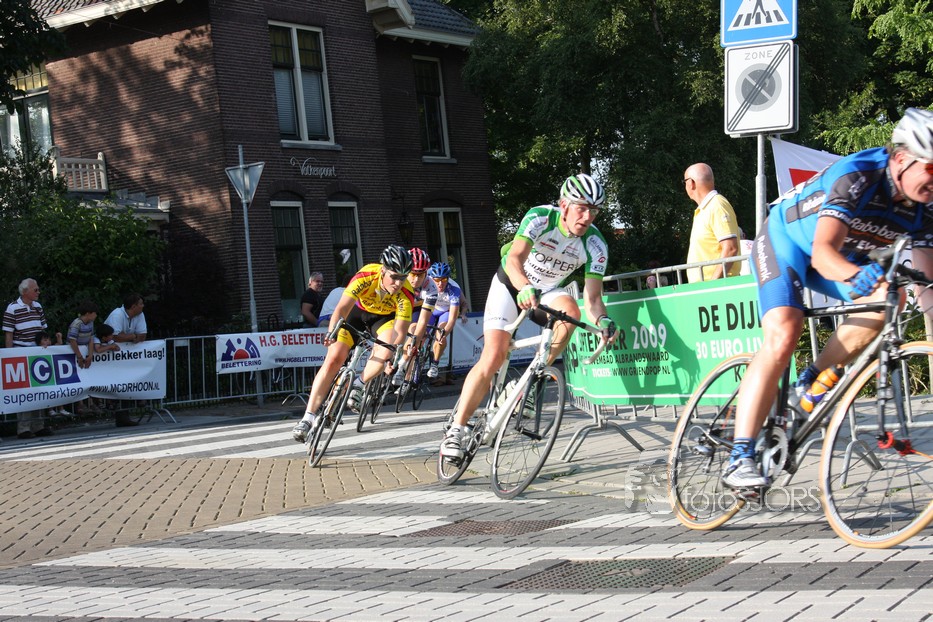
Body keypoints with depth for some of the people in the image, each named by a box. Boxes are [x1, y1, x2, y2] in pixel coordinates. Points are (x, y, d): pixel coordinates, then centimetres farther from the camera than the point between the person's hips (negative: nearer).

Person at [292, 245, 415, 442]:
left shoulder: (405, 294, -32)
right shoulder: (366, 277, -35)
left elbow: (399, 332, -33)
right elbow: (342, 308, -41)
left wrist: (394, 354, -51)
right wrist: (331, 332, -58)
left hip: (385, 317, 0)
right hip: (359, 311, 0)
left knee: (385, 351, -32)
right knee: (334, 358, -14)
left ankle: (358, 386, -6)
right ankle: (309, 416, -11)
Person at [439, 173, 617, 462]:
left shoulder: (595, 245, -21)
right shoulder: (540, 217, -29)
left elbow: (592, 297, -25)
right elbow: (515, 259, -43)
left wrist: (602, 319, -47)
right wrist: (526, 289, -62)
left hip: (548, 291, 3)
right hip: (511, 283, -3)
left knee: (571, 310, -32)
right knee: (492, 358, -15)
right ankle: (456, 429, -7)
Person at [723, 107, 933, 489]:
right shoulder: (856, 176, -34)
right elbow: (822, 252, -45)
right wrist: (855, 275, -64)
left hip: (841, 256, 6)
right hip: (785, 239, -6)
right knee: (783, 335, -26)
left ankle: (812, 383, -6)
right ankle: (739, 458, -27)